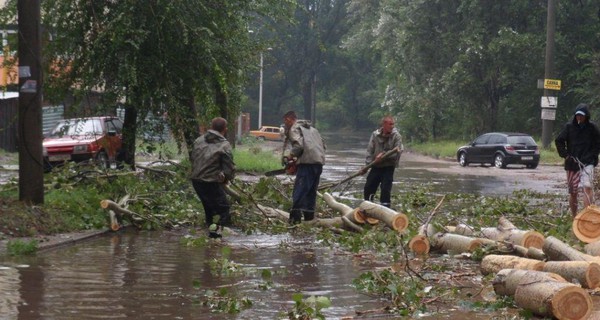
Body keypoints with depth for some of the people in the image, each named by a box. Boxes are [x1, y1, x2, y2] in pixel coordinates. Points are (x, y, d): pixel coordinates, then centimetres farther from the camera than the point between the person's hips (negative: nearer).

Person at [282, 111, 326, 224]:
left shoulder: (294, 129, 2)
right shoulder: (311, 128, 27)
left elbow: (298, 145, -15)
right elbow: (322, 145, 25)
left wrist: (291, 155, 1)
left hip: (307, 163, -8)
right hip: (319, 162, 8)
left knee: (299, 192, -11)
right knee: (311, 192, 15)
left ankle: (295, 218, -20)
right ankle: (309, 218, 14)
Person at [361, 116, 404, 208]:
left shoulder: (396, 136, -9)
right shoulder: (375, 135, -1)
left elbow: (397, 152, -15)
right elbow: (370, 150, 0)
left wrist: (384, 155, -22)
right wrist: (368, 164, -8)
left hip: (388, 167, -3)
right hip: (376, 166, 4)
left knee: (386, 190, -8)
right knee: (368, 187, 9)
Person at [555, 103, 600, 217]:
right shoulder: (569, 126, 1)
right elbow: (559, 141, 6)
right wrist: (565, 155, -3)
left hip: (587, 163, -2)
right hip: (572, 163, 2)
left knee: (588, 187, -22)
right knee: (573, 192, 8)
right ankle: (574, 217, 21)